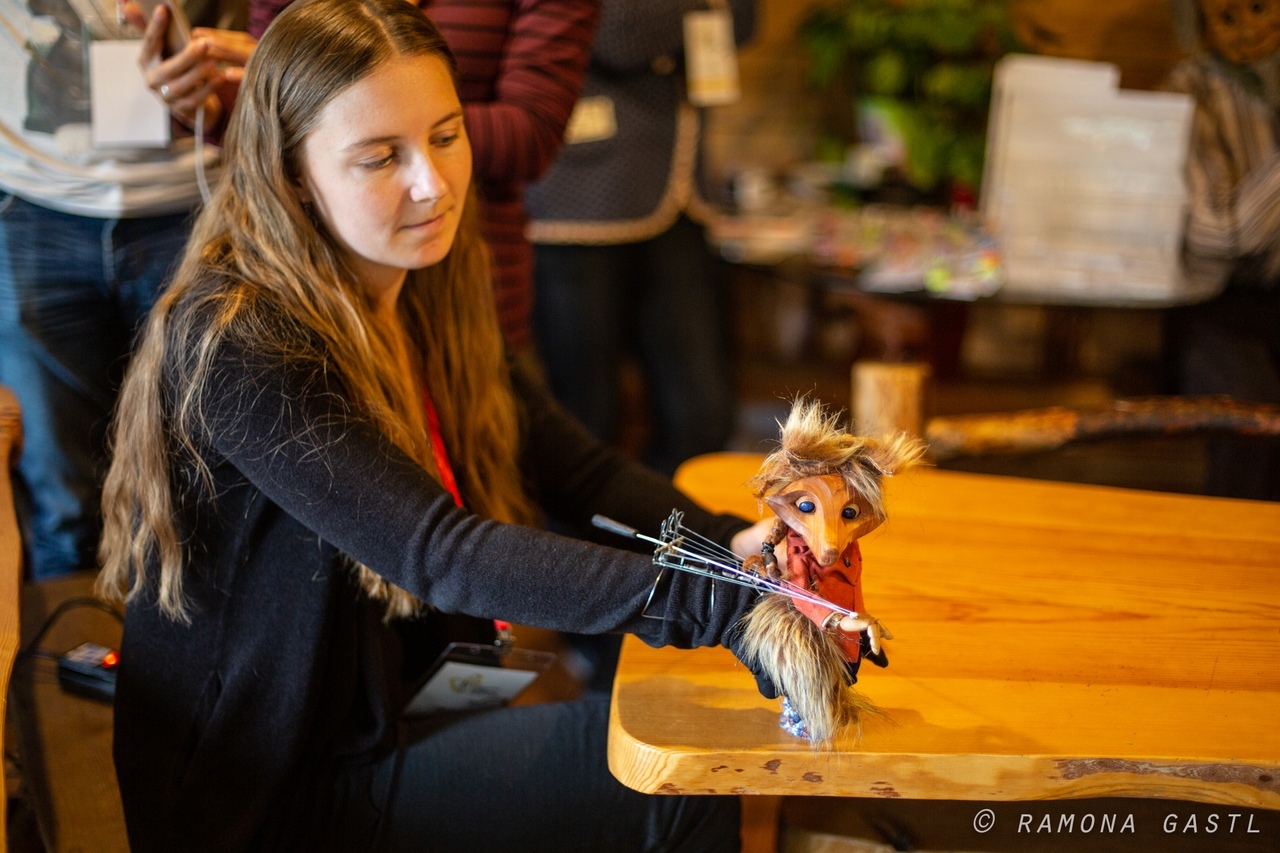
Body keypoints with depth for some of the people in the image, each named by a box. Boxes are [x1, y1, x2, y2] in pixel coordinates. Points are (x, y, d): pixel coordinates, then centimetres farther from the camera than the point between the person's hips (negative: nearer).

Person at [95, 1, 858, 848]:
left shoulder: (424, 299, 2)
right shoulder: (233, 342, -25)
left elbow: (575, 467, 0)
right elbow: (435, 550, -34)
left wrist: (735, 545, -19)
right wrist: (716, 596, -42)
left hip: (381, 699, 8)